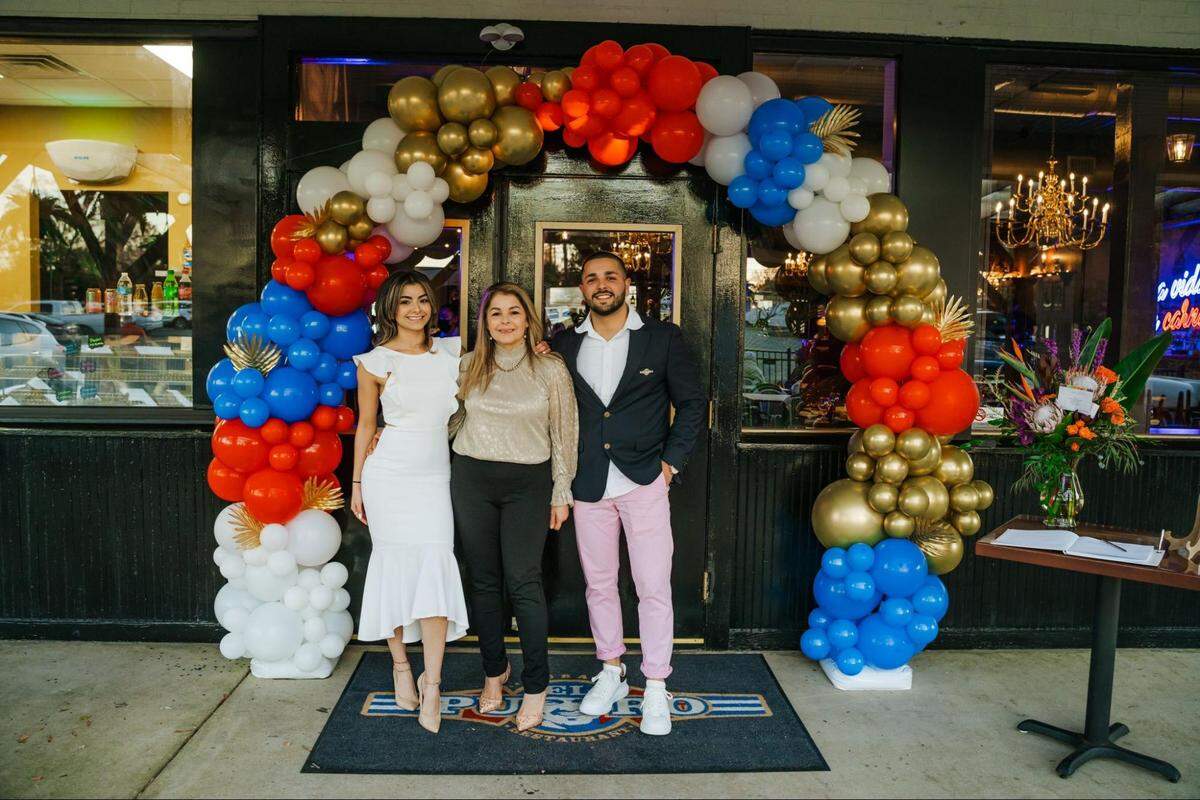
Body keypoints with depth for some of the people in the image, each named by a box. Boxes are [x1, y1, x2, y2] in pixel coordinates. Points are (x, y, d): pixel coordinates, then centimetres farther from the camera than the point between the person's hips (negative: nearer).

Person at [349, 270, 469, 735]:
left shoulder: (451, 352, 7)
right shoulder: (375, 361, 1)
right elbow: (366, 424, 6)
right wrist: (357, 483, 7)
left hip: (435, 475, 2)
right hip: (389, 473, -1)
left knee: (435, 568, -7)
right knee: (395, 566, 4)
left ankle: (431, 686, -2)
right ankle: (400, 665, 23)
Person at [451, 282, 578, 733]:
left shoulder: (551, 369, -2)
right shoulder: (469, 365, 4)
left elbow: (564, 434, 2)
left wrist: (562, 492, 1)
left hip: (527, 483, -3)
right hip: (472, 479, 3)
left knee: (523, 582, -6)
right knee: (483, 581, 10)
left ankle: (536, 686, 8)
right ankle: (494, 670, 28)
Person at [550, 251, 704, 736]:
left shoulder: (662, 338, -1)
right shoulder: (564, 345, 6)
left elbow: (691, 402, 2)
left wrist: (672, 460, -4)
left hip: (644, 482, -3)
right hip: (589, 486, 3)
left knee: (653, 588, 0)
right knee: (598, 584, 13)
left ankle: (656, 689, 15)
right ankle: (611, 673, 31)